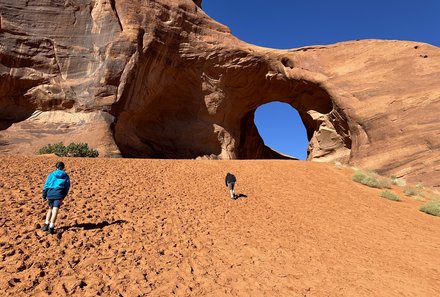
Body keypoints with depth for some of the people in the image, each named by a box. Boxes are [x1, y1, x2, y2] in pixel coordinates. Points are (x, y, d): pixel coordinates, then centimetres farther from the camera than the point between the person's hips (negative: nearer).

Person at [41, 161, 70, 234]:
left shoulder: (51, 174, 11)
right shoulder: (66, 176, 11)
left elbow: (46, 185, 7)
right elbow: (67, 187, 9)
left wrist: (44, 196, 13)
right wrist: (63, 196, 18)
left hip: (50, 193, 2)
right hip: (59, 194, -2)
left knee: (50, 209, 22)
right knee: (55, 210, -6)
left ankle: (46, 225, 21)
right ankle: (51, 228, -13)